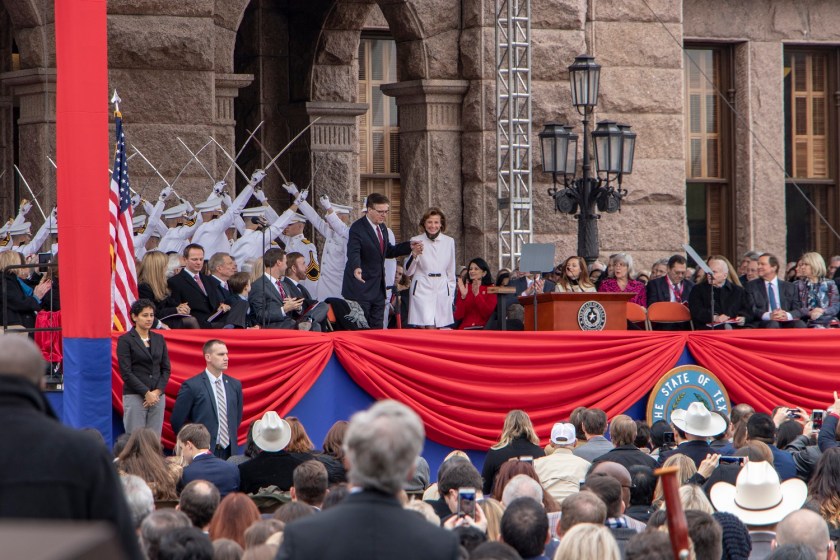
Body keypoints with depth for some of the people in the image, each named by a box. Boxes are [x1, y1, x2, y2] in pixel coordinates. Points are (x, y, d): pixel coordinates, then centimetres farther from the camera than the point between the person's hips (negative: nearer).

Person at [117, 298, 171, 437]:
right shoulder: (125, 340, -2)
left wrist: (157, 391, -4)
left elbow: (166, 368, 11)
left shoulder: (159, 339, 13)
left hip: (158, 396, 5)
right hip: (135, 396, -5)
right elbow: (126, 372, -8)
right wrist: (146, 393, -12)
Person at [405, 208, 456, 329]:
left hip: (442, 290, 3)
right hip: (422, 288, -3)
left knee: (439, 329, 1)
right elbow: (408, 271, 3)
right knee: (429, 328, -15)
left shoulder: (449, 242, 8)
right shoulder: (416, 241, 2)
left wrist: (451, 293, 14)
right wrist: (414, 255, -14)